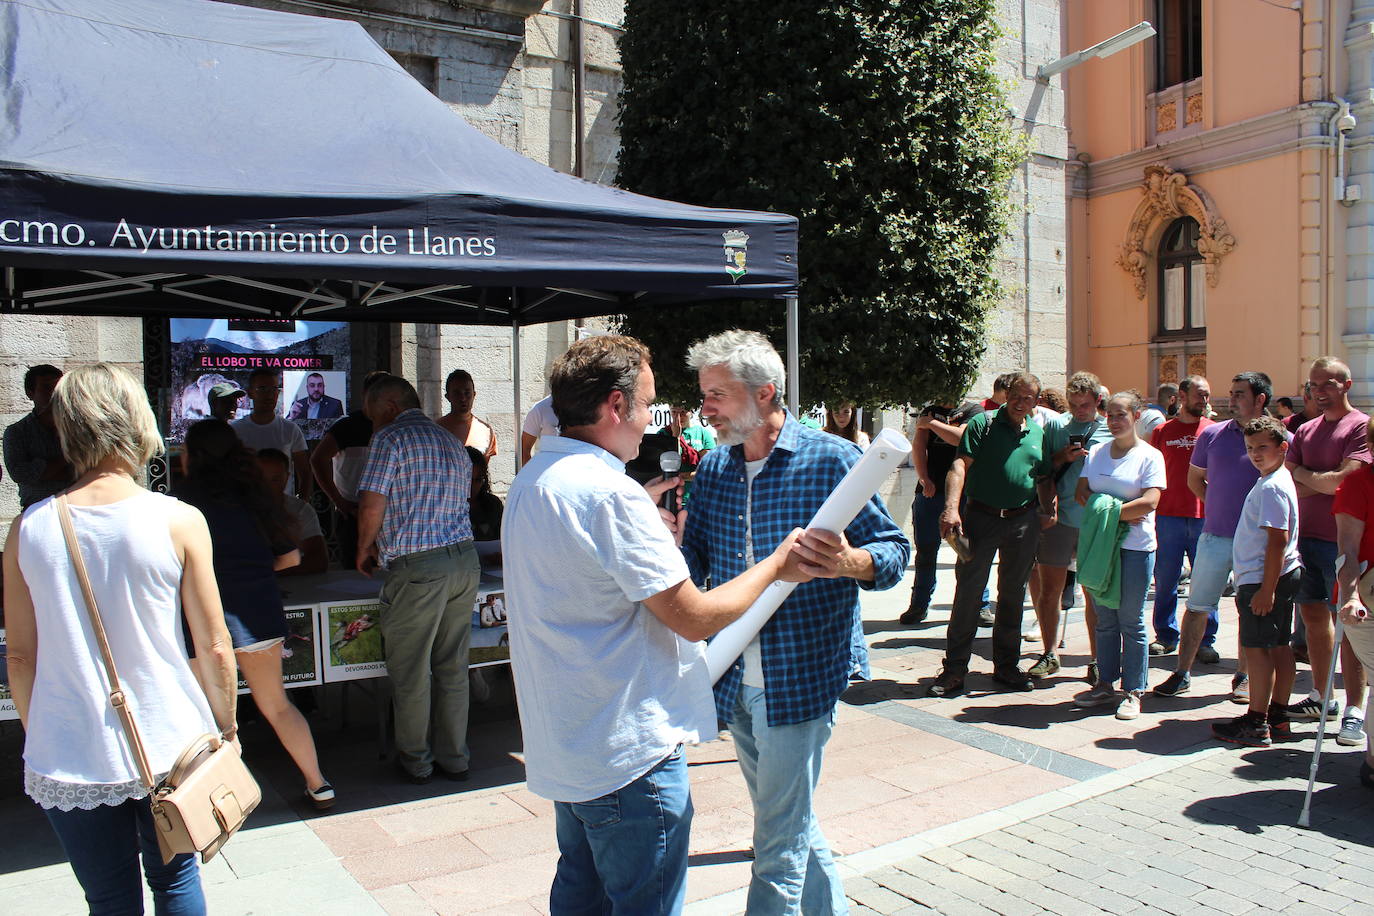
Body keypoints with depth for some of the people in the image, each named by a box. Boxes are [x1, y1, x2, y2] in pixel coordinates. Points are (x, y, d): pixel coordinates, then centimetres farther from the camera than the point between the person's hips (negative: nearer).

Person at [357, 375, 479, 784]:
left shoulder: (390, 438, -6)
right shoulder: (452, 442, 18)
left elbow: (372, 508, -13)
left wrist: (364, 550, 6)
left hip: (417, 567, -7)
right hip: (465, 558, 7)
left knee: (410, 672, 7)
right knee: (453, 667, 14)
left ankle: (416, 762, 19)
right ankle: (454, 758, 22)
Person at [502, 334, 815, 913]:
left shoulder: (532, 480, 6)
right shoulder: (611, 493, -24)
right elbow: (696, 619, -20)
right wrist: (775, 566, -7)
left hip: (564, 743, 10)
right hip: (628, 750, -10)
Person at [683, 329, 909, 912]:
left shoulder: (832, 460, -11)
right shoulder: (713, 468, 5)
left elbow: (894, 549, -8)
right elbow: (694, 560, 7)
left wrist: (851, 563, -30)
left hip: (799, 681, -6)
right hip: (735, 683, 6)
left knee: (779, 846, 2)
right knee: (791, 822, 23)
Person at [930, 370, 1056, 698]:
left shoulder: (1038, 434, 13)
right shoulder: (983, 423, -3)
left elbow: (1045, 479, 20)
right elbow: (960, 465, -13)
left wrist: (1048, 509, 1)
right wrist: (951, 508, -26)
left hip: (1023, 521, 5)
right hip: (981, 517, -4)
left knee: (1013, 594, 12)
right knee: (968, 591, -3)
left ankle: (1007, 666, 24)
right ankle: (954, 668, 5)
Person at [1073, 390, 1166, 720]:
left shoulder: (1150, 456, -2)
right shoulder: (1096, 452, 12)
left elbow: (1149, 502, -13)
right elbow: (1081, 493, 5)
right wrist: (1119, 512, -9)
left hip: (1135, 547, -4)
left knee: (1131, 621, 1)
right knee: (1105, 619, 9)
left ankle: (1133, 690, 10)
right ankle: (1105, 684, 18)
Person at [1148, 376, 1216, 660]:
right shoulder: (1162, 431, 8)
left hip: (1206, 517, 0)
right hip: (1168, 516, 0)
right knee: (1165, 581, 6)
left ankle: (1205, 641, 13)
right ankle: (1166, 636, 18)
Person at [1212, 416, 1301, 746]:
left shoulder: (1272, 487, -18)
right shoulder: (1274, 481, 14)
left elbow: (1278, 539, -23)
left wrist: (1266, 588, -23)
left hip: (1263, 580, -10)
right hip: (1282, 577, 10)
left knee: (1257, 647, -6)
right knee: (1279, 645, 13)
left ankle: (1256, 724, -1)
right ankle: (1278, 717, 21)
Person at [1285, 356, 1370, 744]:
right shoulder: (1305, 431, 14)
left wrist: (1303, 473, -1)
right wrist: (1322, 483, -10)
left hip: (1341, 540, -6)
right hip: (1305, 537, 7)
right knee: (1312, 614, 12)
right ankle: (1321, 696, 24)